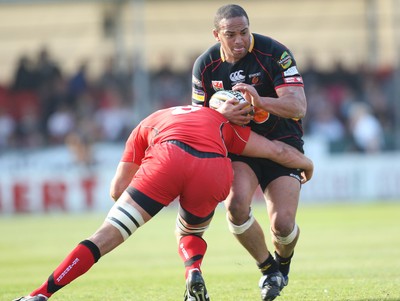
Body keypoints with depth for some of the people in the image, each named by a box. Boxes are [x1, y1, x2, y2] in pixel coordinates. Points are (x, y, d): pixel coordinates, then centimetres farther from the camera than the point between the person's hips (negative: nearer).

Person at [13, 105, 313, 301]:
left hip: (167, 160, -2)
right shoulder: (223, 123, 41)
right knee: (189, 235, 31)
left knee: (106, 236, 1)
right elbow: (278, 151, 39)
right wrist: (307, 164, 58)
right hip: (213, 172, 2)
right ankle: (194, 272, 0)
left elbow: (117, 190, 31)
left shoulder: (149, 123, 38)